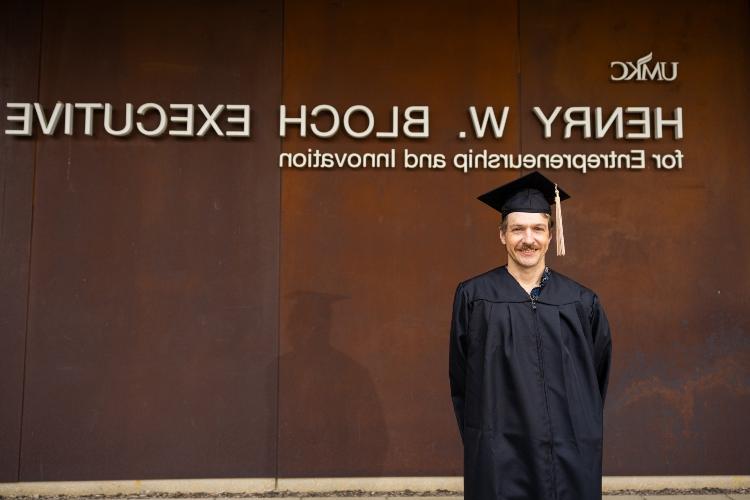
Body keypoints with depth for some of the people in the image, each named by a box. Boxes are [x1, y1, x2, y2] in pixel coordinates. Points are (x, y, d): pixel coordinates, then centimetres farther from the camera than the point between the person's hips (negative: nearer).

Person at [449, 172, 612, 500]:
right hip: (498, 457, -1)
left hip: (570, 457, 2)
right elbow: (460, 380, 4)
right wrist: (479, 441, 5)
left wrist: (581, 434, 11)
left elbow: (596, 379, 12)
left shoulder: (581, 302, 4)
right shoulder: (473, 296, 0)